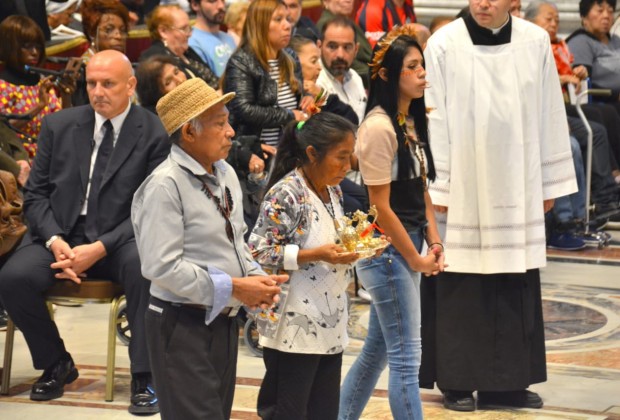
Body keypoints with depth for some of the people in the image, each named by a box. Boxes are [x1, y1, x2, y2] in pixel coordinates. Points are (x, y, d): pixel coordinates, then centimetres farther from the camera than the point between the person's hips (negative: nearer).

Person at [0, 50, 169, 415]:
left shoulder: (155, 134, -3)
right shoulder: (59, 126, 7)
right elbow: (36, 193, 8)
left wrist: (99, 248, -19)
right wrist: (56, 241, -12)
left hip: (120, 240, -3)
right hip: (61, 234, 3)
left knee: (145, 268, -36)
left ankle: (144, 378, -20)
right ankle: (56, 364, 2)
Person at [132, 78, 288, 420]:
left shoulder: (225, 174, 9)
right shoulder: (164, 186, -17)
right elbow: (162, 267, -23)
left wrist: (257, 278, -1)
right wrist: (233, 287, -19)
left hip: (224, 322, 9)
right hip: (183, 326, -9)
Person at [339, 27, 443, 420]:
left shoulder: (412, 122, 8)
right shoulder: (379, 127, -17)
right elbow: (381, 207, -17)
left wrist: (433, 240, 4)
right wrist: (415, 259, -11)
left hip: (408, 247, 9)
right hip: (387, 251, -9)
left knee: (378, 349, 16)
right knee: (406, 357, -4)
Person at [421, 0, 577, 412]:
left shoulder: (536, 42, -1)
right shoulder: (444, 45, -9)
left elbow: (550, 115, 6)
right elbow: (434, 119, -6)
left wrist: (550, 182, 7)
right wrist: (437, 186, -8)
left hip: (517, 186, 3)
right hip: (463, 186, -3)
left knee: (517, 285, 7)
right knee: (461, 286, 2)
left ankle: (508, 381, 17)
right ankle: (457, 381, 12)